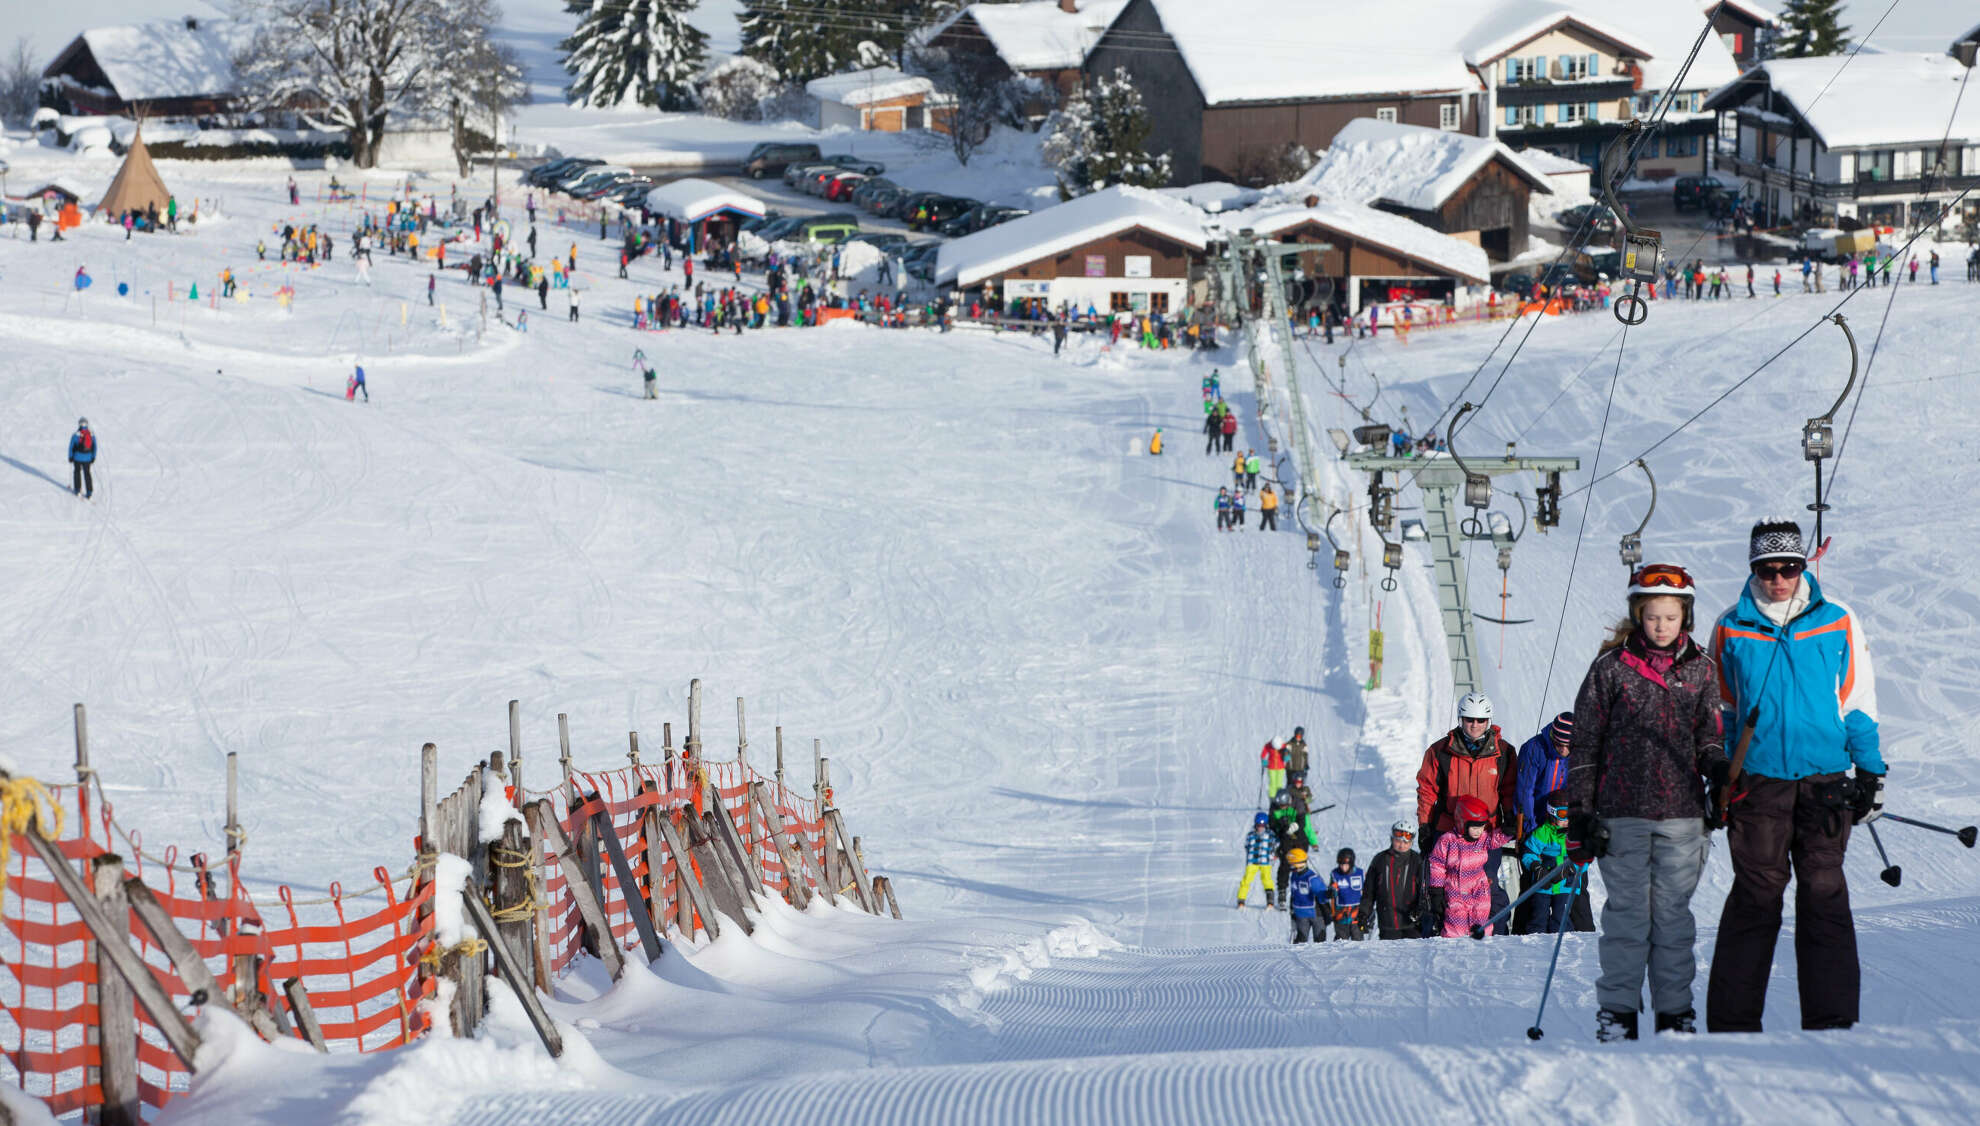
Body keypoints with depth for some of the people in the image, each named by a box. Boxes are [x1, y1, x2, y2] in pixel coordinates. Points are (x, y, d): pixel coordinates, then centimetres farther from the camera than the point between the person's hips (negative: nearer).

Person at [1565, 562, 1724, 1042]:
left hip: (1682, 813, 2)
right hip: (1623, 813, -2)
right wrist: (1579, 814, 0)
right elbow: (1585, 744, 4)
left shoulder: (1700, 670, 8)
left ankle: (1675, 1010, 13)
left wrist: (1719, 769, -7)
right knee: (1627, 913, -1)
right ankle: (1617, 1010, 7)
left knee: (1673, 913, 5)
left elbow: (1709, 736, 16)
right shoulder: (1611, 668, 1)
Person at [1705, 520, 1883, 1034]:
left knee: (1824, 896, -1)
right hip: (1758, 779, 0)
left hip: (1826, 779, 0)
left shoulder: (1837, 624, 6)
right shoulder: (1731, 628, 7)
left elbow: (1858, 702, 12)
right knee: (1756, 897, -1)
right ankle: (1733, 1020, 3)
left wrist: (1871, 773, 9)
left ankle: (1831, 1017, 2)